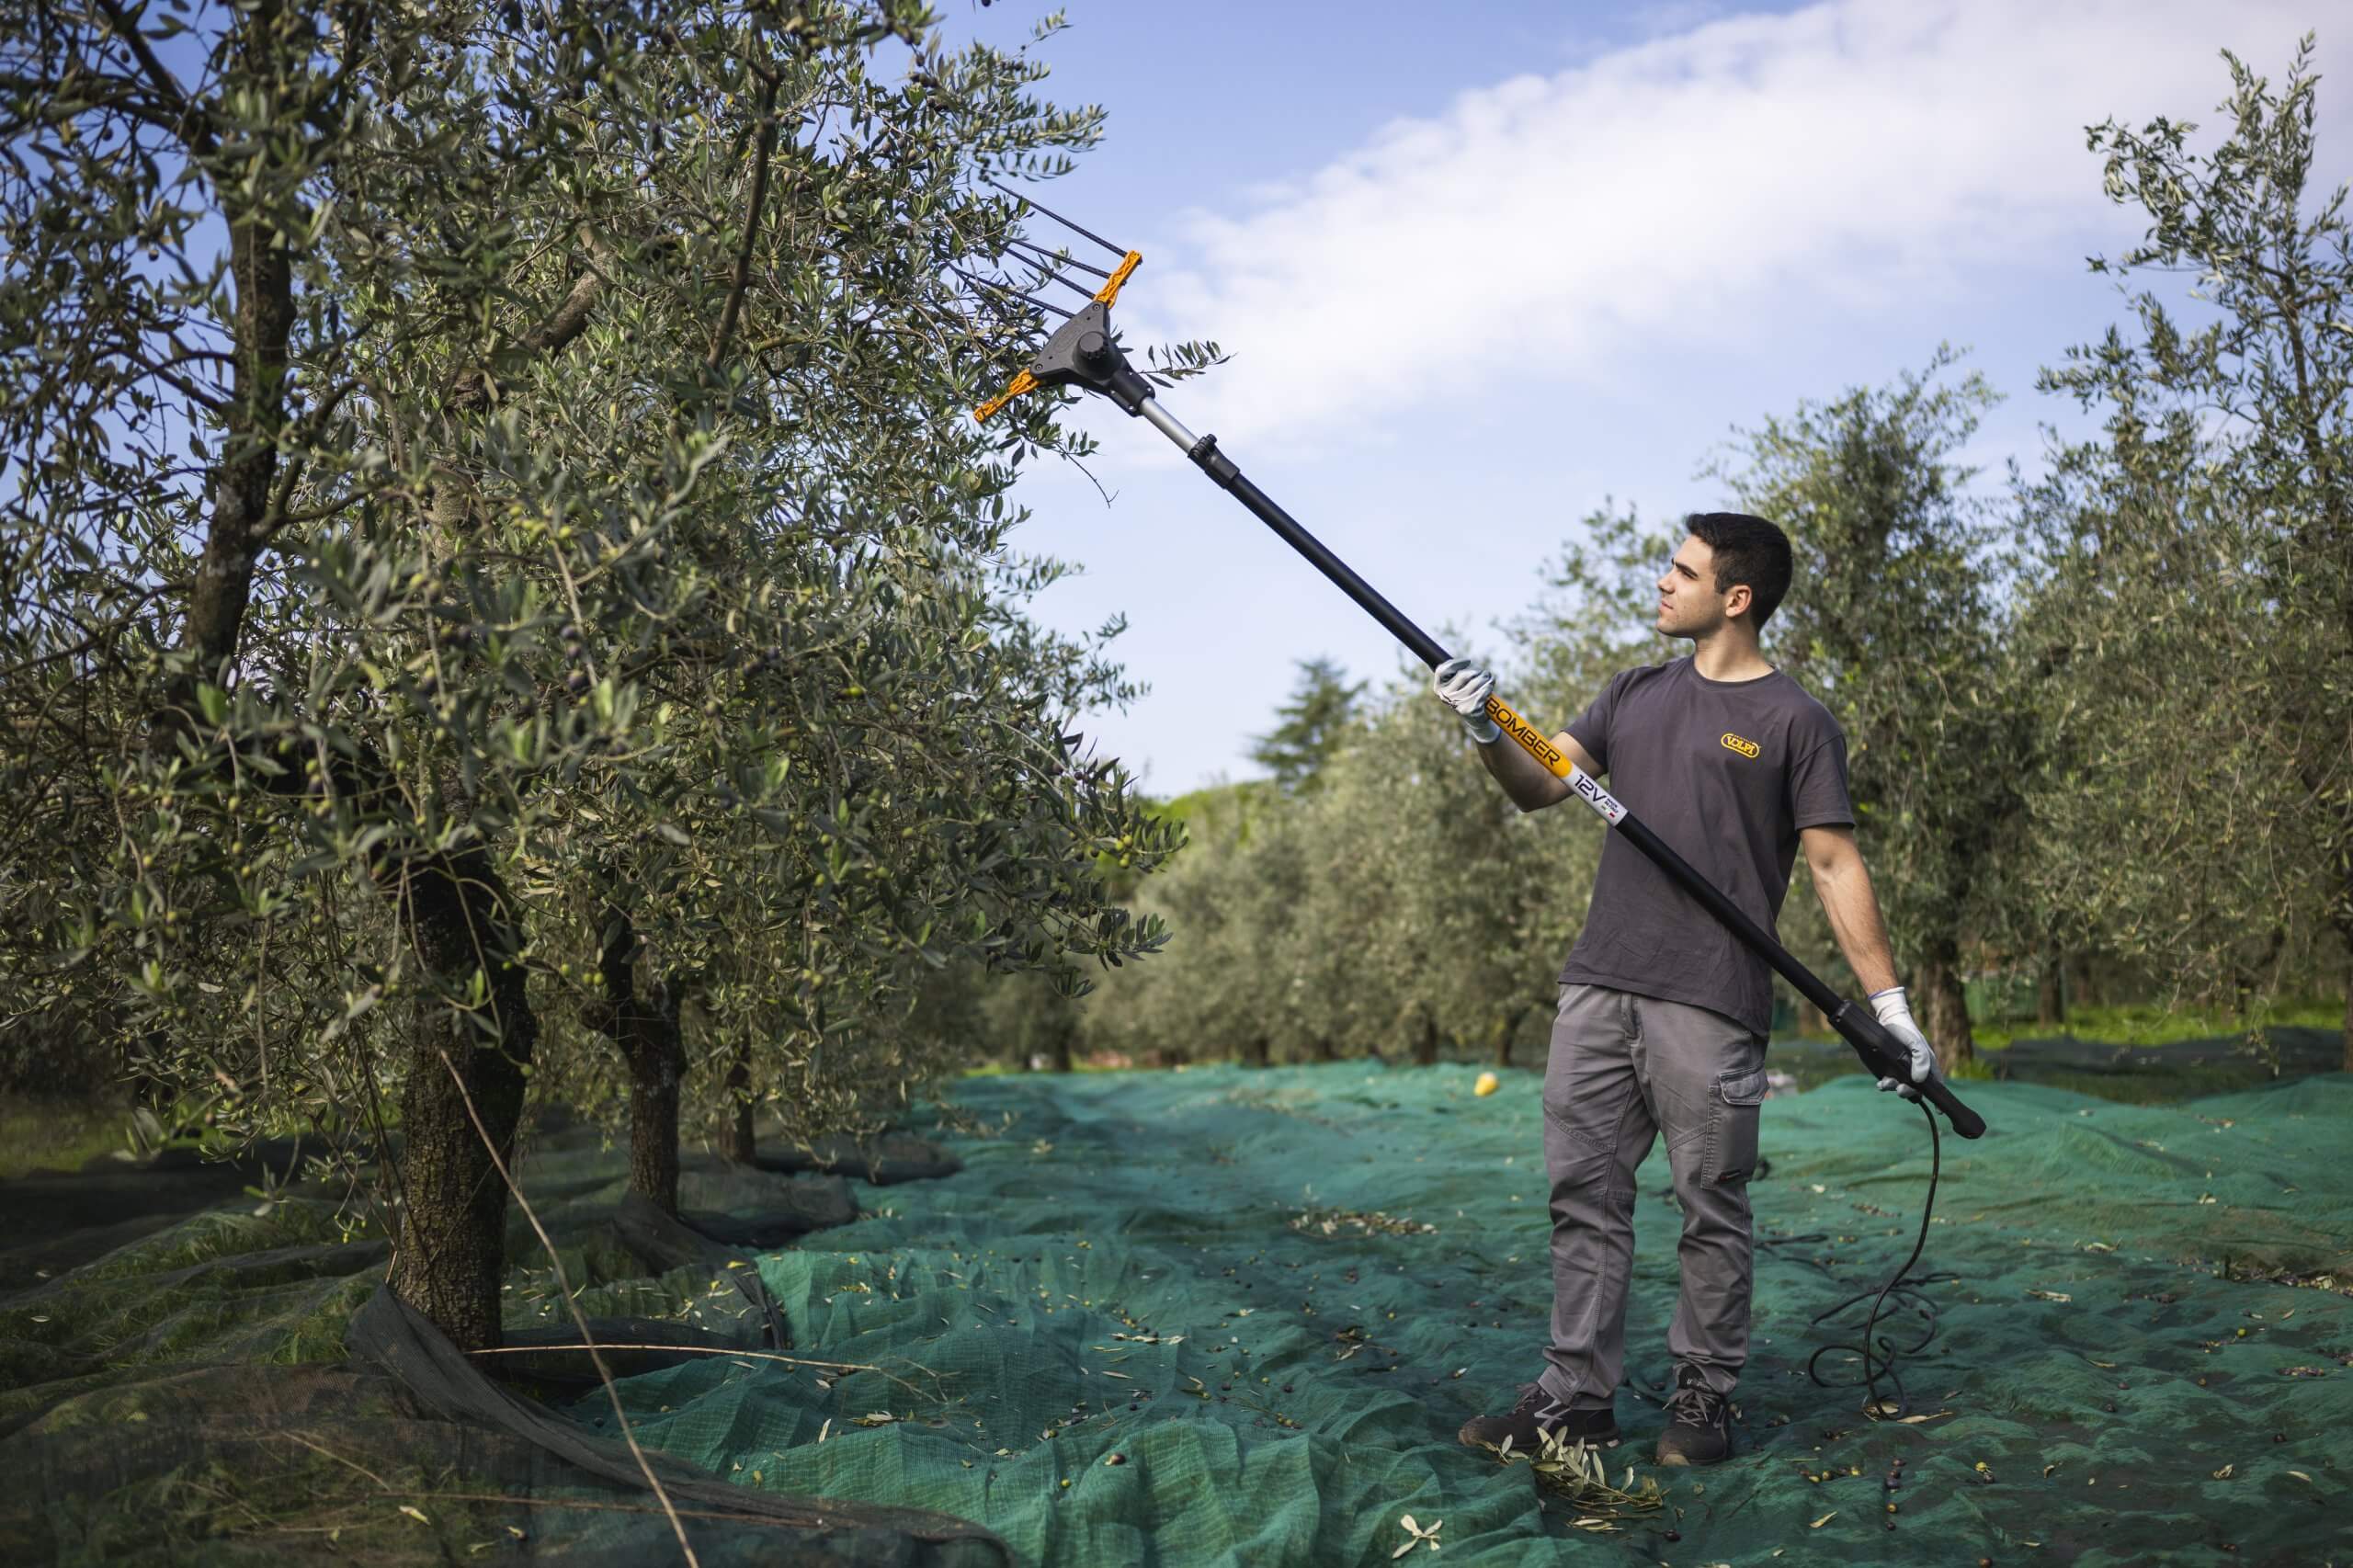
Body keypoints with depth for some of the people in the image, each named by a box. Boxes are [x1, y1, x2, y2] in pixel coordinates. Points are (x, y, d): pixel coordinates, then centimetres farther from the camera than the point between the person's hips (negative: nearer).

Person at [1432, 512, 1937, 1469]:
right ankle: (1576, 1397, 15)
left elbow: (1833, 864, -3)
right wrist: (1489, 734, -10)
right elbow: (1540, 786, 11)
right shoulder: (1635, 696, 17)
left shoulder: (1794, 723, 0)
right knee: (1584, 1196, 7)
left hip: (1710, 1003, -5)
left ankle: (1705, 1397, 18)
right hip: (1597, 987, 6)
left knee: (1711, 1207, 4)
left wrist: (1889, 1006, -7)